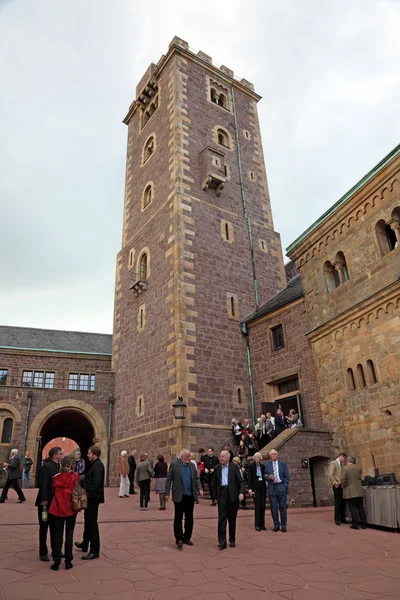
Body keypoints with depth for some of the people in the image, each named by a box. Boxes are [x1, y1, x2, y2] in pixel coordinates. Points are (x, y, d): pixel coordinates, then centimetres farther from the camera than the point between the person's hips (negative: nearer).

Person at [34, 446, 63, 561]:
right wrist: (44, 500, -26)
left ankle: (55, 550, 27)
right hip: (45, 502, -8)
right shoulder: (46, 466, -17)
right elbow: (42, 485, -22)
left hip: (54, 502, 8)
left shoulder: (57, 467, 8)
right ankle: (43, 553, 16)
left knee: (54, 527, 15)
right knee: (44, 527, 5)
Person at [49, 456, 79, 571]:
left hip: (58, 508, 1)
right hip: (71, 508, -1)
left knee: (58, 534, 12)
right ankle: (68, 561, 12)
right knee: (69, 534, 9)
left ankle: (56, 561, 13)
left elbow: (53, 491, 7)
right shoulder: (75, 476, -9)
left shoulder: (56, 477, -4)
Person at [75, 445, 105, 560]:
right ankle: (85, 545, 41)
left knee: (92, 523, -1)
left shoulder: (98, 465, -19)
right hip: (91, 498, 10)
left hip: (93, 498, -10)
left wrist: (89, 495, -24)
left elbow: (96, 483, -28)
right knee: (88, 521, 23)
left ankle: (94, 551, 9)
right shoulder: (94, 464, 12)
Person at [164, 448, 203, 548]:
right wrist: (167, 493, -8)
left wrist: (199, 488, -6)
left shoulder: (192, 465, 9)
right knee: (178, 518, -1)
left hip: (190, 496, 5)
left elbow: (196, 478, 11)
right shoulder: (174, 465, -5)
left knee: (189, 518, 11)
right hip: (179, 496, -5)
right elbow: (169, 479, -5)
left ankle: (187, 538, 23)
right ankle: (179, 539, 6)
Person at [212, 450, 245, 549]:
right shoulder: (217, 468, 7)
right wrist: (216, 496, 9)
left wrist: (241, 493, -15)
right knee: (222, 518, -7)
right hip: (222, 494, 1)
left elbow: (241, 481, -2)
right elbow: (214, 483, 13)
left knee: (232, 519, 8)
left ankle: (232, 540, 21)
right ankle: (222, 541, -4)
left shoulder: (234, 467, 0)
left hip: (232, 495, -1)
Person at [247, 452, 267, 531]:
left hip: (262, 487, 4)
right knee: (257, 506, -5)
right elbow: (249, 478, -5)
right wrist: (250, 488, -12)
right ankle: (257, 525, 5)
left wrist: (268, 477, -8)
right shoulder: (251, 466, -2)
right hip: (255, 488, -4)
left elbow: (265, 476, 14)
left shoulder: (263, 466, 9)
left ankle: (262, 524, 15)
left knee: (262, 506, 5)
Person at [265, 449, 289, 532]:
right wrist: (268, 477, -15)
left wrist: (285, 486, -5)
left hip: (281, 487, -1)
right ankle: (276, 525, 15)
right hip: (272, 487, 1)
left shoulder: (283, 464, 6)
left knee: (282, 507, 1)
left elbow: (286, 476, 5)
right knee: (273, 507, 3)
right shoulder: (267, 465, 8)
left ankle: (283, 525, 12)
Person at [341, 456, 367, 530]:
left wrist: (343, 487, 0)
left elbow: (343, 479, -16)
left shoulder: (345, 468, -10)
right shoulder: (359, 468, 5)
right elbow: (359, 478, 15)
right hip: (359, 491, 5)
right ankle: (363, 524, 15)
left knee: (353, 508, 1)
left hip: (350, 492, -4)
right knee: (360, 507, 11)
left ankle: (355, 524, 2)